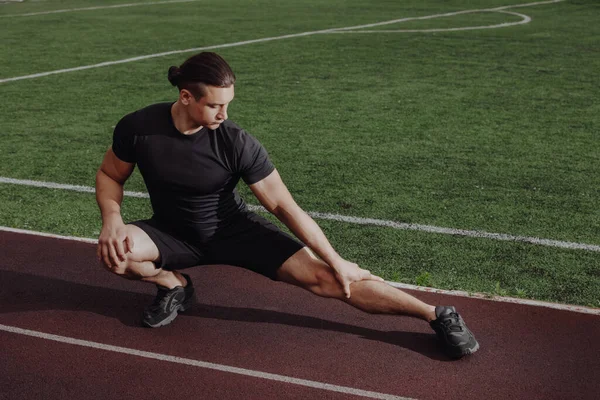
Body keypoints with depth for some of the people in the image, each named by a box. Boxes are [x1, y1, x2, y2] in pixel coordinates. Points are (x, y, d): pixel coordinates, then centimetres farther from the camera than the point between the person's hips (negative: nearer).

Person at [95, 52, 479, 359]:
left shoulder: (237, 143, -24)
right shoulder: (137, 128, -20)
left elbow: (284, 205, -19)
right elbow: (110, 176, -1)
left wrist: (335, 260, -16)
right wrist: (111, 218, -23)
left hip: (233, 232, -2)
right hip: (174, 234, 2)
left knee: (323, 276, -18)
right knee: (114, 251, -29)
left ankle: (437, 315, -12)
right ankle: (174, 285, 3)